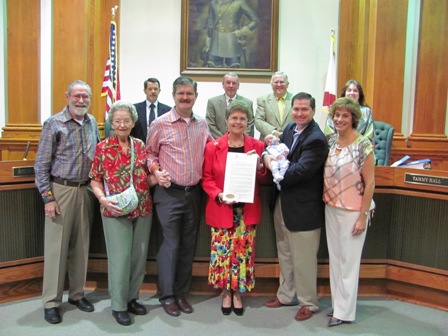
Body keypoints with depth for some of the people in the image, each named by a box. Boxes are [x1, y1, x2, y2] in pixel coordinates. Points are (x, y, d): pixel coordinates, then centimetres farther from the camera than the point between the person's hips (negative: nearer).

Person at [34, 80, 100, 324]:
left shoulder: (92, 122, 8)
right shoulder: (54, 123, -7)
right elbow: (41, 164, -7)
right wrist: (47, 197, -11)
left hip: (85, 190, 5)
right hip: (61, 190, -5)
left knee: (81, 244, 12)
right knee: (56, 246, 2)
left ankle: (77, 293, 26)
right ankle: (51, 302, 13)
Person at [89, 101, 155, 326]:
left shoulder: (140, 146, 6)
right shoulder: (103, 147, -3)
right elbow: (95, 180, -1)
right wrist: (103, 199, -18)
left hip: (142, 209, 4)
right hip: (115, 212, -4)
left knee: (139, 255, 11)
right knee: (120, 256, 0)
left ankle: (132, 298, 29)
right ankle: (119, 305, 16)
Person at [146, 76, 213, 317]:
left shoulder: (202, 125, 8)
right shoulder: (160, 124, -3)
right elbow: (150, 152, 5)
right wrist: (156, 171, -11)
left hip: (194, 193, 4)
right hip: (169, 192, -4)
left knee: (188, 245, 11)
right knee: (170, 244, -1)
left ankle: (182, 293, 24)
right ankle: (167, 296, 13)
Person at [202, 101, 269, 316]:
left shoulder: (257, 146, 3)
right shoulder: (213, 147, -1)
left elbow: (264, 179, 7)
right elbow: (206, 178, 1)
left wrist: (259, 166, -14)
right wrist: (218, 195, -16)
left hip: (247, 210, 1)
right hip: (221, 209, -1)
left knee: (244, 251, 7)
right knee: (222, 251, 4)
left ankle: (238, 293, 26)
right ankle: (226, 293, 24)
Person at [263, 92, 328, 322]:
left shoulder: (316, 139, -20)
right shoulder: (290, 129, 7)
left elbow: (300, 172, -27)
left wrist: (273, 165, -15)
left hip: (303, 208, -8)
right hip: (283, 203, 8)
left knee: (303, 258, 7)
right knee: (285, 254, 21)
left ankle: (308, 302, 27)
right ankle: (286, 295, 39)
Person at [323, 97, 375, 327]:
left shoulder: (363, 145, -13)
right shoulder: (331, 142, 3)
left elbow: (370, 183, -11)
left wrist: (363, 216, -13)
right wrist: (326, 202, 3)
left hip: (352, 211, -6)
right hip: (331, 207, 6)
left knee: (349, 261, 5)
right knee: (335, 258, 15)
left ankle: (345, 311, 19)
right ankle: (337, 303, 30)